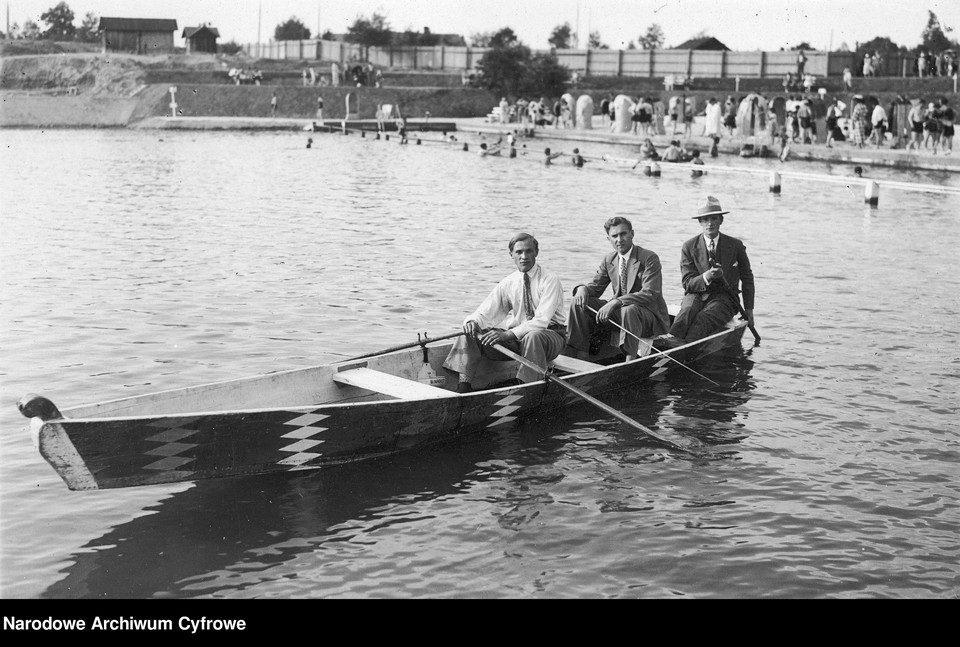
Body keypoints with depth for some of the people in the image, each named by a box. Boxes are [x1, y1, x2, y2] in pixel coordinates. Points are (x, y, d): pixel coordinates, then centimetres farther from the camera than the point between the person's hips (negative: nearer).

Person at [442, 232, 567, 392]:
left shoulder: (550, 280, -13)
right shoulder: (508, 283, 3)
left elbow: (541, 320, -24)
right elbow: (485, 312, 0)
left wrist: (508, 334, -33)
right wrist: (473, 321, -25)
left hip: (550, 335, -5)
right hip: (518, 336, 5)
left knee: (532, 336, -42)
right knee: (470, 332, -11)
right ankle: (464, 385, -19)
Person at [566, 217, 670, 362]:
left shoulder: (649, 258, -13)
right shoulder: (609, 260, 7)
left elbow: (650, 294, -23)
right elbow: (595, 286, 12)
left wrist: (616, 302, -33)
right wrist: (582, 289, -15)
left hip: (651, 317, -6)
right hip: (619, 314, 6)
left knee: (629, 309, -40)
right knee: (579, 302, -9)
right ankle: (581, 356, -10)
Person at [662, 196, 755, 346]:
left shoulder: (735, 245, 5)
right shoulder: (689, 247, 2)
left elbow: (747, 278, 17)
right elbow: (688, 283, -3)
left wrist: (748, 309, 14)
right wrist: (706, 277, -24)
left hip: (724, 297, -1)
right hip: (697, 295, 1)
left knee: (704, 317, -34)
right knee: (688, 310, -35)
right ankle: (673, 339, -61)